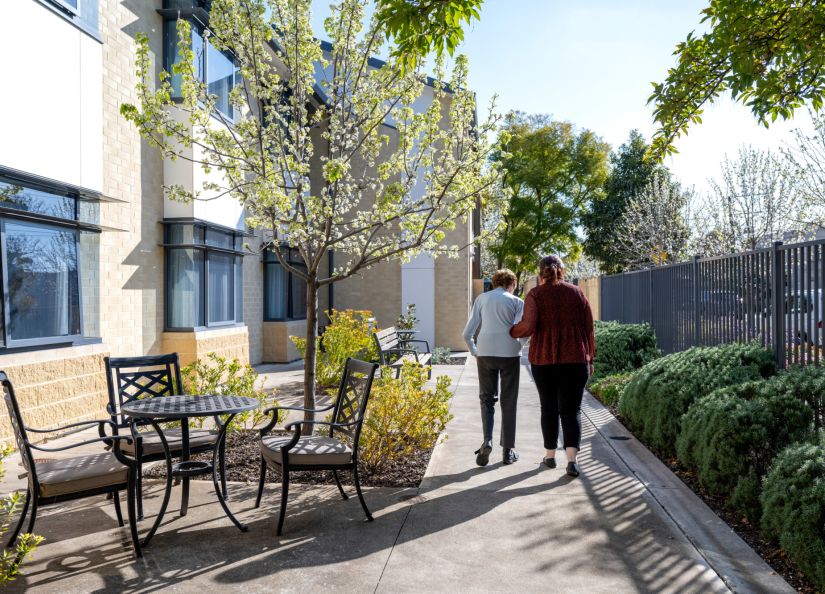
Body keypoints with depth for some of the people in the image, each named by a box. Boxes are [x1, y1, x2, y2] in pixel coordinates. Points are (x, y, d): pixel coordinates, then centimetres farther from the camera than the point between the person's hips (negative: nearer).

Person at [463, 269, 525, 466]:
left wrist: (475, 352, 17)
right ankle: (508, 450, 15)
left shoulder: (482, 299, 9)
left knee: (487, 398, 13)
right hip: (510, 354, -1)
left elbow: (468, 333, 4)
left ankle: (487, 440, -8)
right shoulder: (517, 302, 4)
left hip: (485, 354, 1)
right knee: (509, 402, 9)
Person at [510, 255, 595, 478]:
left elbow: (529, 326, -15)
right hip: (575, 359, 1)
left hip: (543, 359, -1)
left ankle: (550, 455, 23)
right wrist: (590, 358, 14)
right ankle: (572, 458, -9)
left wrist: (512, 332, 4)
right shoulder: (577, 293, 6)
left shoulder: (535, 295, -2)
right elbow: (589, 328, 6)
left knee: (549, 407, 14)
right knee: (571, 409, 4)